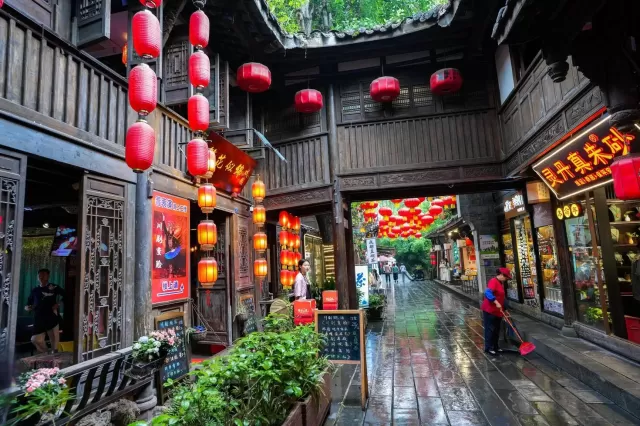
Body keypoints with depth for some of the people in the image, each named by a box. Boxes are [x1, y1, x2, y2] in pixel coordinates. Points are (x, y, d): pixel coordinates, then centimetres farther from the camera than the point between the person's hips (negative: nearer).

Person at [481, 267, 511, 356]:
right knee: (490, 329, -2)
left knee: (497, 330, 15)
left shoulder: (501, 283, 14)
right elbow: (488, 293, -30)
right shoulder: (493, 281, -16)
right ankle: (488, 348, 6)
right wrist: (496, 303, -37)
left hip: (497, 311, 9)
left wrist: (503, 309, 22)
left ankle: (495, 347, 25)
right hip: (489, 310, -9)